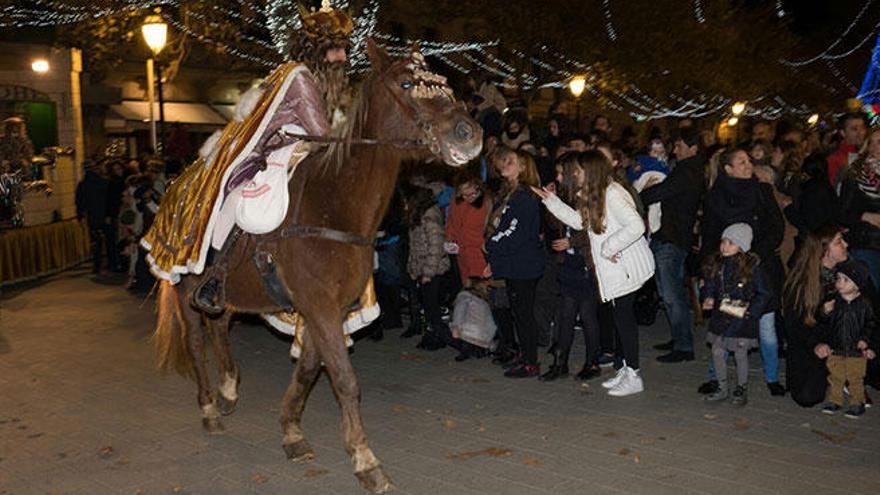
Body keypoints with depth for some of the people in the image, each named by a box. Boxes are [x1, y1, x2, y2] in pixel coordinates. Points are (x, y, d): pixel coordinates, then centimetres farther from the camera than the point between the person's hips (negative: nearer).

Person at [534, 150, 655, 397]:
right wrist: (550, 200, 17)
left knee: (623, 316, -5)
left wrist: (609, 247, -22)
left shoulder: (613, 194, -20)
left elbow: (636, 225, -29)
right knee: (622, 316, 15)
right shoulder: (592, 196, 11)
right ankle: (625, 369, 25)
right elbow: (579, 221, 22)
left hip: (628, 266, -10)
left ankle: (633, 377, 5)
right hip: (615, 268, 10)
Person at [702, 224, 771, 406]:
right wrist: (708, 299, -6)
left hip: (741, 318, -5)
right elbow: (710, 286, 14)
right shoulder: (717, 264, 2)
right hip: (720, 316, 5)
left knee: (740, 354, 5)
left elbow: (763, 293, -7)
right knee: (717, 352, 8)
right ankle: (722, 389, 23)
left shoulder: (751, 266, -12)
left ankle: (741, 389, 23)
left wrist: (750, 310, -17)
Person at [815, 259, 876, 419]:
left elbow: (870, 324, 0)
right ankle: (835, 401, 23)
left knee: (855, 378, 7)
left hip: (856, 351, -2)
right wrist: (825, 312, -19)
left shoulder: (864, 304, -6)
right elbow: (826, 323, 0)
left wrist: (864, 339, -12)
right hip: (835, 348, 2)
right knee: (835, 376, 11)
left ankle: (857, 403, 20)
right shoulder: (833, 301, -2)